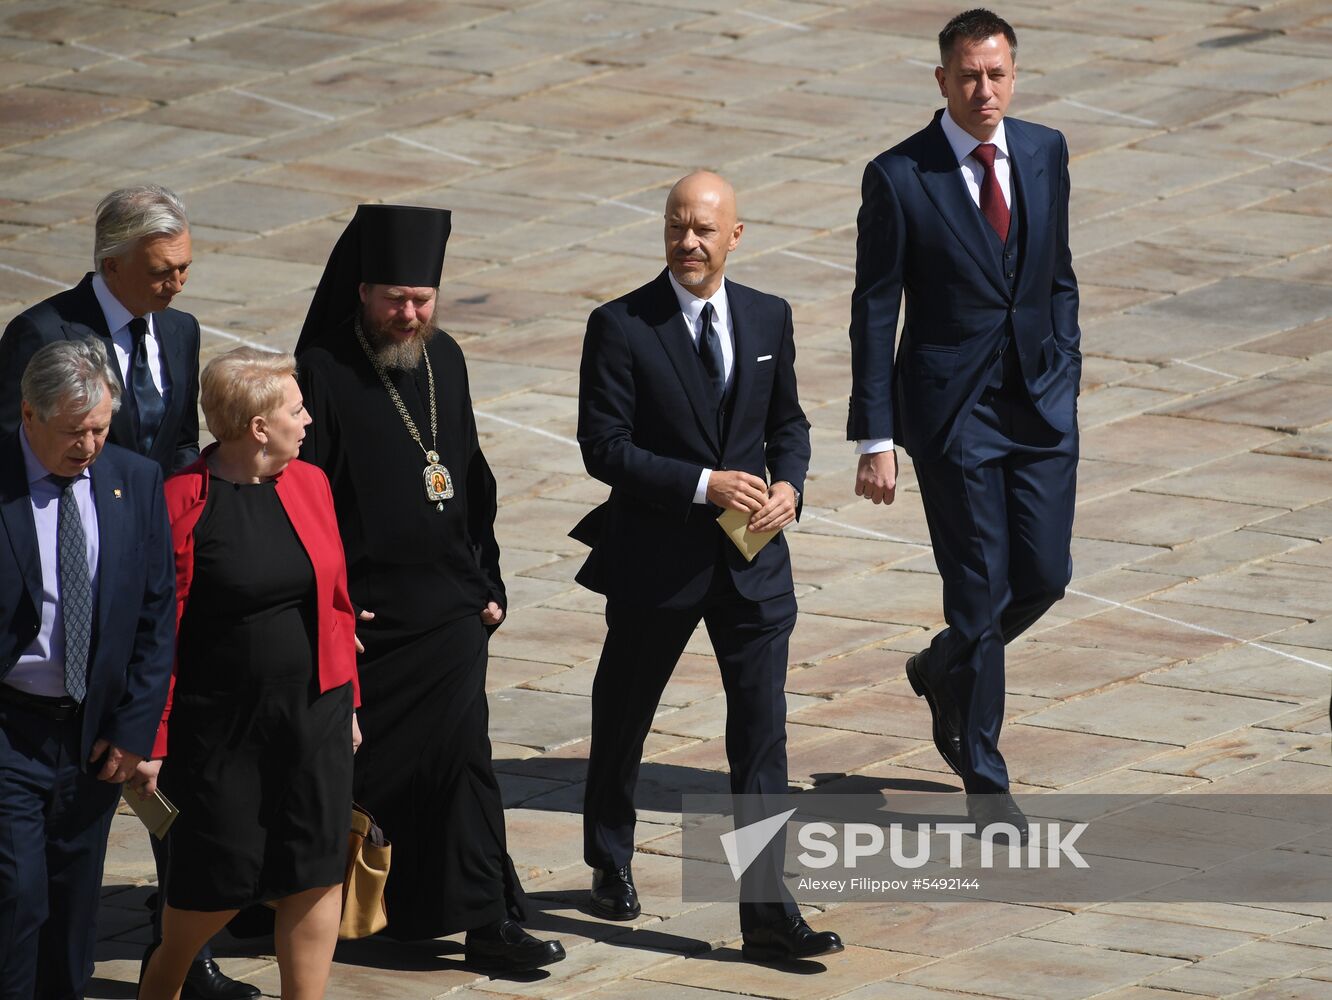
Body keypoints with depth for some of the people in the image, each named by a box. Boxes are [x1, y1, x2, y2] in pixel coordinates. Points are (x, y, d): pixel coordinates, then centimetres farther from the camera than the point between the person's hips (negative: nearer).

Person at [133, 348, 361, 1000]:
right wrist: (151, 739, -10)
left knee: (316, 872, 4)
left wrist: (346, 701, 14)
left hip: (314, 716, 5)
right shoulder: (182, 502, -13)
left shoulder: (309, 484, 6)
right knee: (218, 882, 3)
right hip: (219, 722, -5)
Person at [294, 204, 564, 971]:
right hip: (361, 613, -4)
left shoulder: (444, 360, 8)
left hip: (448, 611, 5)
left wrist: (486, 582, 14)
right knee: (356, 764, 5)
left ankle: (487, 922, 2)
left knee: (460, 756, 1)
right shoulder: (324, 371, -11)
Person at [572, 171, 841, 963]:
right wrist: (703, 485, -20)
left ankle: (768, 912, -6)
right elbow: (604, 447, -14)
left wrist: (788, 485, -4)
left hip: (752, 559, 2)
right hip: (656, 560, -2)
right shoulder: (621, 327, -10)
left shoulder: (769, 318, 4)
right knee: (623, 720, 15)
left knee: (763, 734, -5)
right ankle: (611, 868, 38)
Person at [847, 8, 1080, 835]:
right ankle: (985, 778, 11)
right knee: (981, 589, -2)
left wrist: (1066, 379, 9)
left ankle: (945, 670, 35)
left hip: (1042, 402, 5)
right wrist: (876, 439, -9)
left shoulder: (1045, 152, 4)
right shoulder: (899, 177, -10)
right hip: (952, 409, -4)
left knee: (1044, 576, 4)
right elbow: (874, 312, -7)